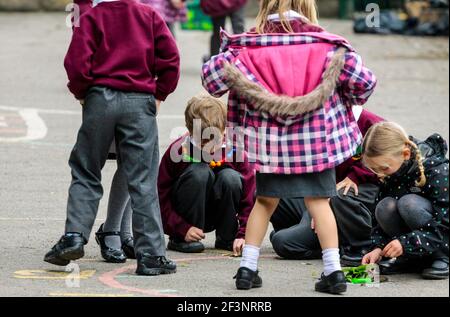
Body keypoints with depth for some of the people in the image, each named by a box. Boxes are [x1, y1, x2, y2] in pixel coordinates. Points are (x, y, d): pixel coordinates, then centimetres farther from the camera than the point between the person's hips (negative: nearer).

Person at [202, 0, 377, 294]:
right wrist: (352, 100, 15)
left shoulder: (250, 46, -3)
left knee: (265, 201, 16)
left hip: (270, 139, 1)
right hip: (317, 138, -1)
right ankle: (333, 271, 4)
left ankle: (247, 268, 14)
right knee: (319, 201, 7)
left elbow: (213, 74, -10)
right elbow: (364, 81, -6)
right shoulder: (326, 46, -4)